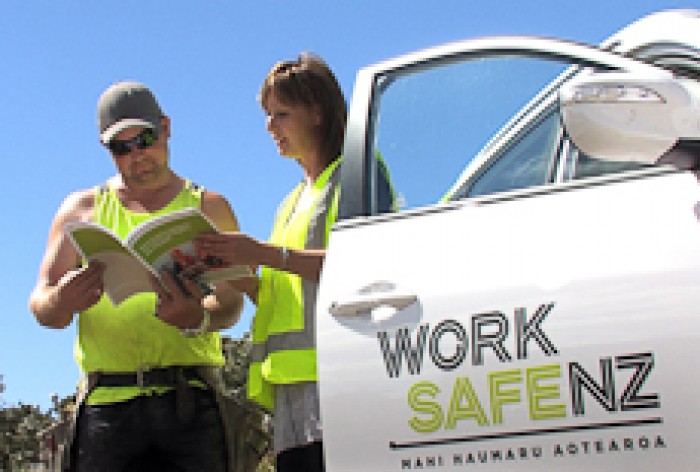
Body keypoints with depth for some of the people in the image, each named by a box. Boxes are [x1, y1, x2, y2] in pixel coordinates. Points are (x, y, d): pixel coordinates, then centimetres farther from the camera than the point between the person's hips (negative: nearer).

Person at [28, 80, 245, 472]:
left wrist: (199, 318, -23)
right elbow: (40, 304, 12)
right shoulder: (82, 209, 19)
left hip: (190, 402, 0)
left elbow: (231, 301, 2)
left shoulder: (208, 208, 15)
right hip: (107, 404, 1)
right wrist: (62, 302, -14)